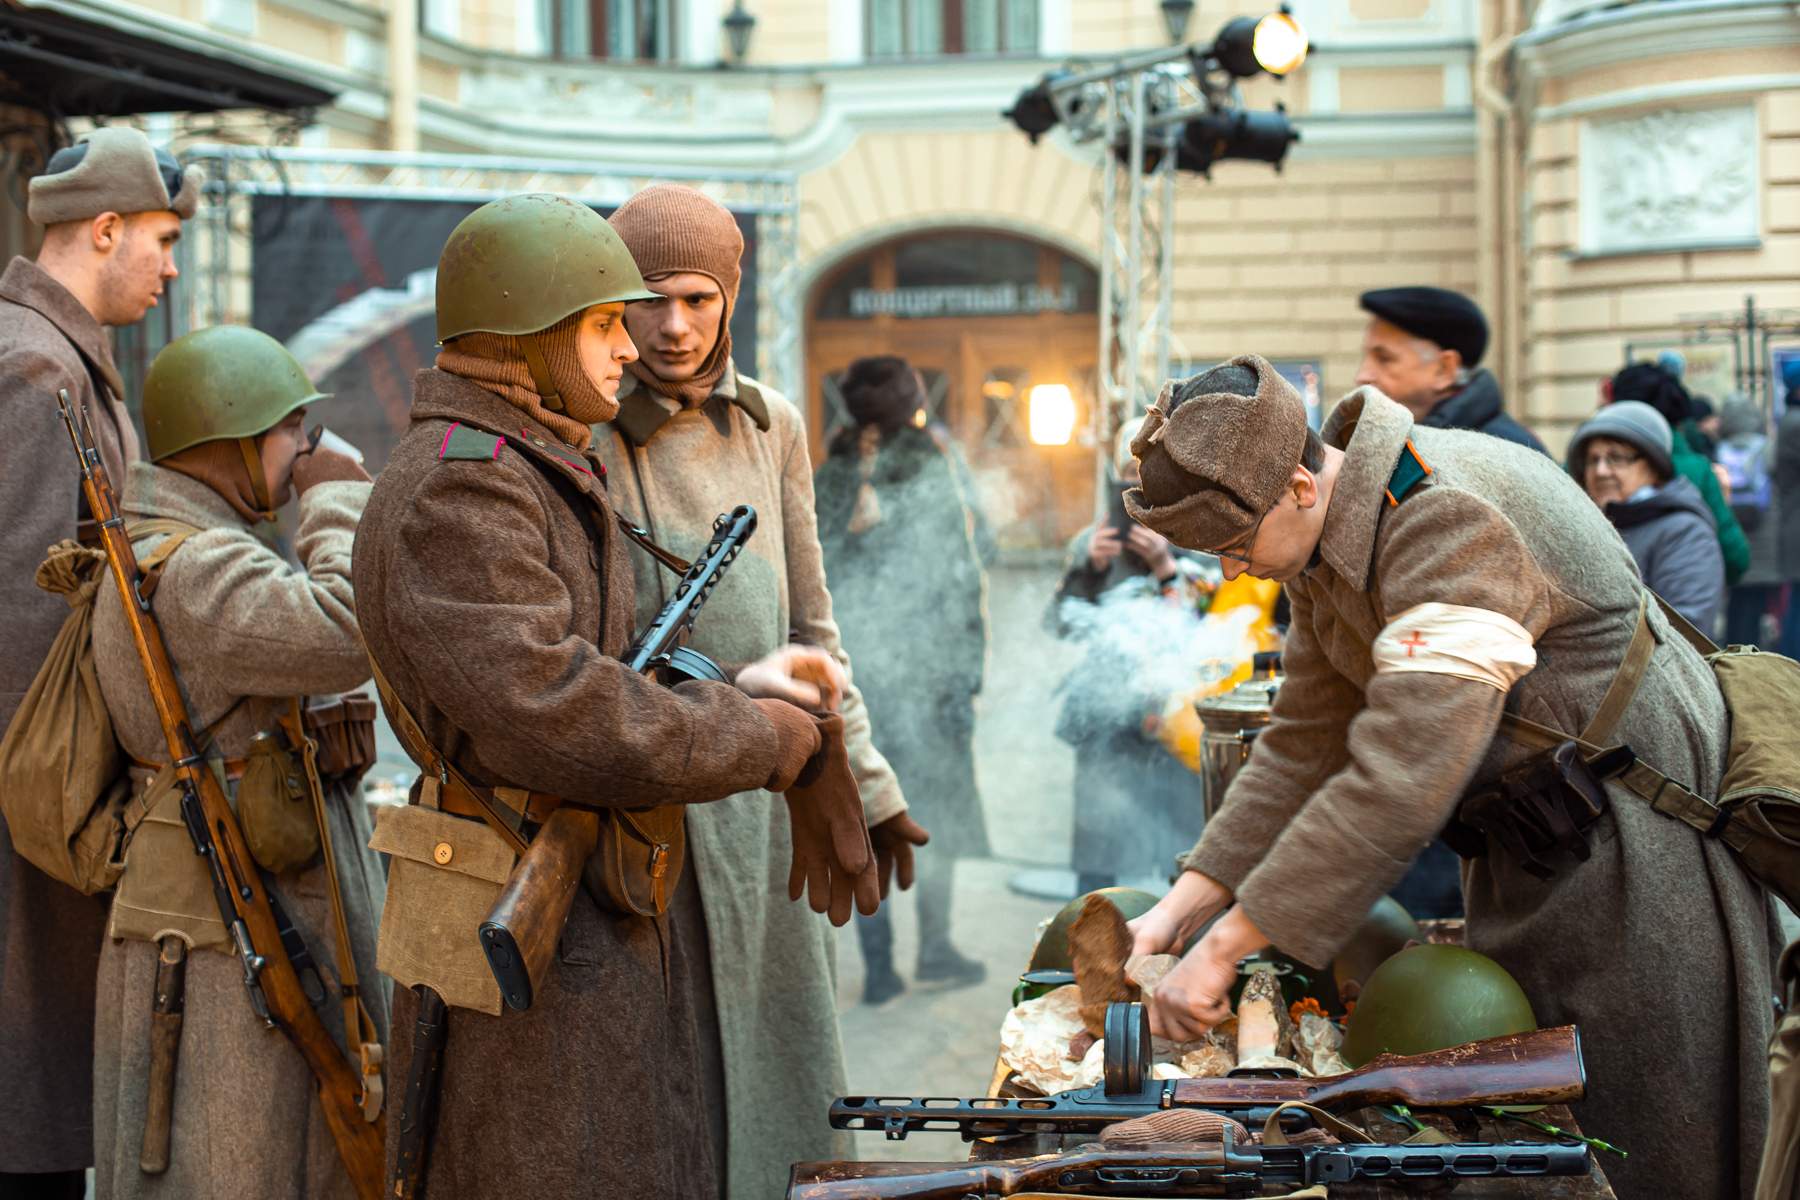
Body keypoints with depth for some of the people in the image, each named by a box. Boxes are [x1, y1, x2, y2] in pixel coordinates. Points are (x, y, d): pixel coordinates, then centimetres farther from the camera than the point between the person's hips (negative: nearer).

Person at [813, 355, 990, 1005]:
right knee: (936, 802, 12)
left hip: (846, 665, 3)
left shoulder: (829, 479, 4)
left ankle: (878, 968, 6)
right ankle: (934, 947, 16)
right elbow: (960, 577, -7)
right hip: (922, 664, -3)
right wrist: (967, 668, -2)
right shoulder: (933, 472, -6)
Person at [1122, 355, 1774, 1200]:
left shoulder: (1453, 520, -31)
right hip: (1526, 844, 9)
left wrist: (1224, 950, -35)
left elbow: (1404, 777, -38)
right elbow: (1303, 748, 5)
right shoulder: (1327, 545, 1)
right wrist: (1179, 909, -6)